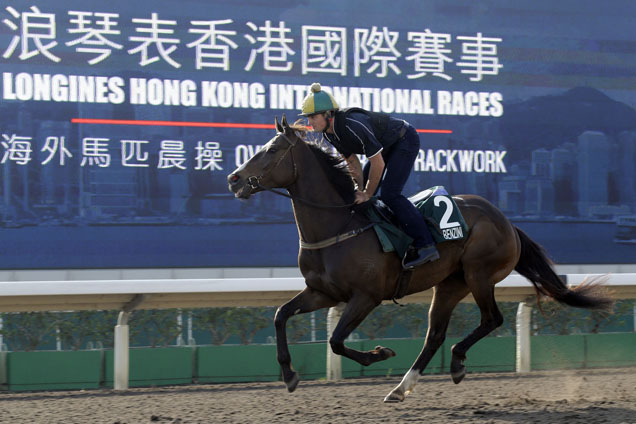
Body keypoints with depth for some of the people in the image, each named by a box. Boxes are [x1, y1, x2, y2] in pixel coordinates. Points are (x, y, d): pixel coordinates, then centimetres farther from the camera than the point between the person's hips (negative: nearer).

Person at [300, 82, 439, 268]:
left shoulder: (354, 125, -37)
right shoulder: (329, 133, -9)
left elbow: (378, 164, -31)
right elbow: (352, 161, 3)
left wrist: (368, 194, -20)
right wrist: (361, 189, -6)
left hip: (405, 140, -10)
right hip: (387, 146, 10)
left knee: (389, 194, -22)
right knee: (359, 195, 8)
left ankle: (425, 245, -23)